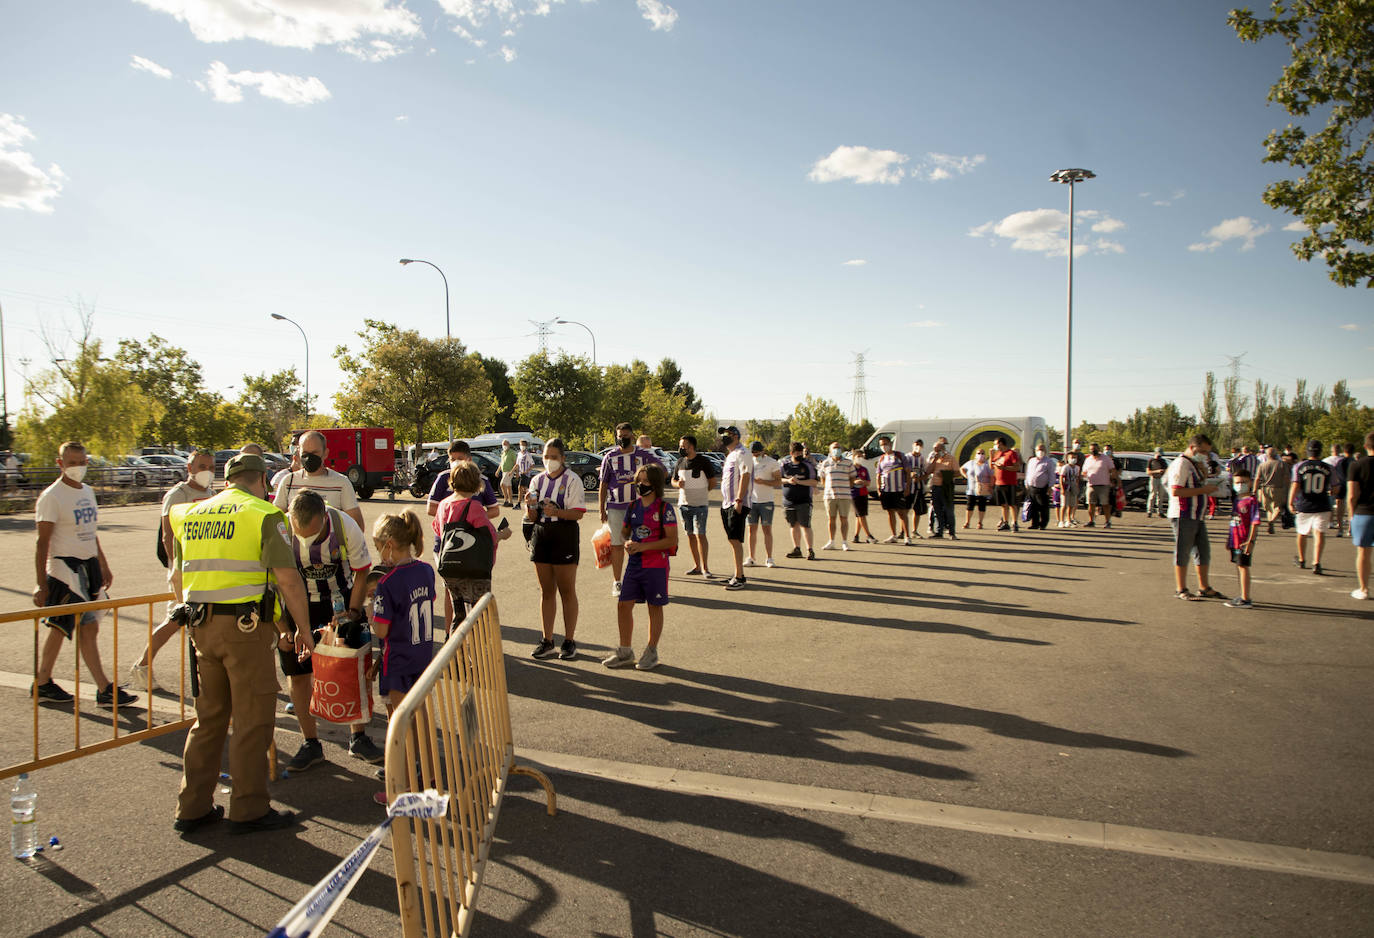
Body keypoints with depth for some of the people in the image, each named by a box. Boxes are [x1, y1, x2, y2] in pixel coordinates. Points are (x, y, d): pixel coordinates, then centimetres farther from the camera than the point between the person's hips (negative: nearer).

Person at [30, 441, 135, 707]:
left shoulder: (87, 491, 13)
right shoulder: (51, 497, -11)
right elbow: (42, 543, -13)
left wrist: (103, 565, 26)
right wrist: (41, 584, -16)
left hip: (89, 565, 8)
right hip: (65, 567, -8)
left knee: (59, 628, 15)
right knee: (88, 627, -8)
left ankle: (42, 683, 26)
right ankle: (105, 690, -5)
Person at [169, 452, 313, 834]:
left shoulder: (190, 515, 15)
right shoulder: (264, 515, -5)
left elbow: (180, 573, 22)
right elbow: (288, 578, -13)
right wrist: (304, 627, -6)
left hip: (202, 626, 6)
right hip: (246, 625, -6)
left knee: (208, 716, 17)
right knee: (253, 719, 3)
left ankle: (192, 807, 23)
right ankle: (248, 810, 10)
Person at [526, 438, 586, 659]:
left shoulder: (572, 480, -4)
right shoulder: (537, 480, 11)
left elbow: (578, 513, -11)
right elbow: (531, 517, 10)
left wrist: (556, 512, -26)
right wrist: (530, 506, -12)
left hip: (564, 536, -5)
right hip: (541, 535, 5)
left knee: (567, 591, 1)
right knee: (546, 591, 9)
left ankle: (569, 641, 9)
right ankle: (547, 641, 16)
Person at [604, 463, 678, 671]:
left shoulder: (664, 508, -9)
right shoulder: (633, 506, 8)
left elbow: (672, 540, -14)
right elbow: (625, 531, 20)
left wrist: (643, 546, -20)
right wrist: (627, 542, -4)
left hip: (656, 565, -5)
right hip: (634, 563, 6)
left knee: (655, 607, 7)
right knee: (624, 605, 4)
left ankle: (651, 652, 20)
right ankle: (625, 652, 17)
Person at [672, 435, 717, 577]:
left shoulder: (704, 462, -7)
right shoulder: (680, 461, 9)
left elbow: (713, 482, 0)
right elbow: (673, 480, 18)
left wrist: (700, 492, 1)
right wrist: (678, 484, -4)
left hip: (700, 505, -6)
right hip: (683, 504, 6)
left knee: (700, 535, -11)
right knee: (690, 535, 9)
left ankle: (705, 568, -8)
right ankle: (697, 566, 19)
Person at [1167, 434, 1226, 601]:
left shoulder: (1196, 464, 18)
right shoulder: (1181, 464, -13)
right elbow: (1176, 491, -23)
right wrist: (1203, 490, -21)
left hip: (1197, 516, 10)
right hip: (1183, 516, -10)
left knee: (1203, 552, 13)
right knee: (1183, 553, -2)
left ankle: (1204, 588, 23)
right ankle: (1181, 590, 6)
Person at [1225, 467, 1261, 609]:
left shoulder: (1252, 500, -12)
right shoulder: (1235, 499, 12)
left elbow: (1255, 522, -16)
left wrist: (1250, 541, -20)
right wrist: (1229, 538, 22)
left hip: (1244, 541, -8)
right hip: (1235, 540, 8)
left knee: (1243, 566, -6)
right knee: (1238, 566, 14)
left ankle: (1245, 599, -2)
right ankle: (1242, 596, 25)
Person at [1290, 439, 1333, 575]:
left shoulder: (1299, 466, -3)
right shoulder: (1327, 468, 0)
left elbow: (1295, 486, -12)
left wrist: (1290, 502, -9)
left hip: (1303, 506, 1)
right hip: (1322, 506, -1)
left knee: (1302, 533, 16)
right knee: (1319, 533, -5)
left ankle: (1301, 560, 31)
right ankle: (1317, 563, -20)